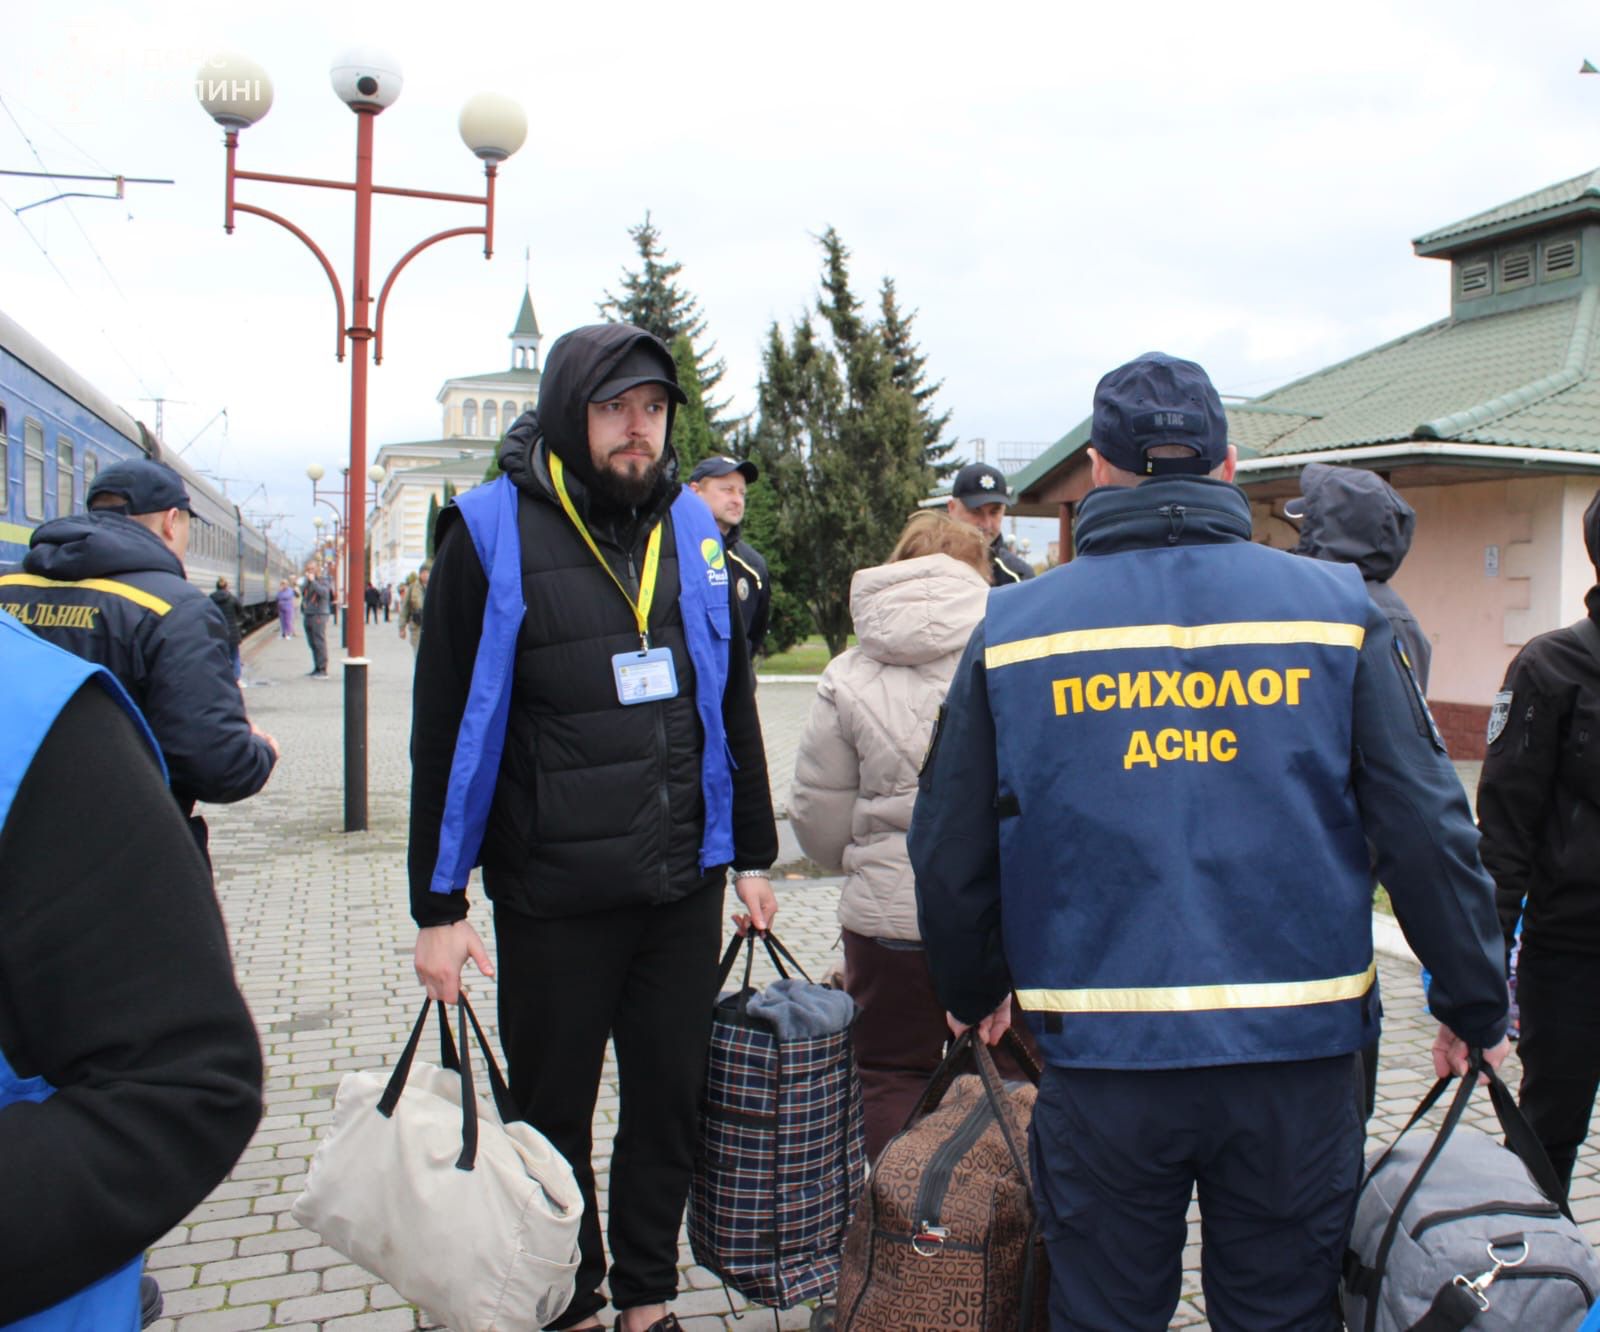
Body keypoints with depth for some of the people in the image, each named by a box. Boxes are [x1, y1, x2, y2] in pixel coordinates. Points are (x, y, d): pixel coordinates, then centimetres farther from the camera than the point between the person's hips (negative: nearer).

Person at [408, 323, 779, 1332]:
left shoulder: (692, 528, 6)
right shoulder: (493, 532, -6)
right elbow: (444, 729, -6)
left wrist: (753, 855, 13)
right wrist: (438, 906, -7)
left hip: (684, 882, 4)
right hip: (551, 896, -3)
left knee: (671, 1100, 14)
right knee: (554, 1114, 13)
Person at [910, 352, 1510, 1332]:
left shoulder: (1013, 627, -1)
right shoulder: (1336, 609, -2)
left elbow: (950, 847, 3)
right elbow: (1428, 830, -2)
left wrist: (976, 990, 20)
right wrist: (1477, 1009, 11)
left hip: (1102, 1059, 0)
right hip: (1297, 1052, 1)